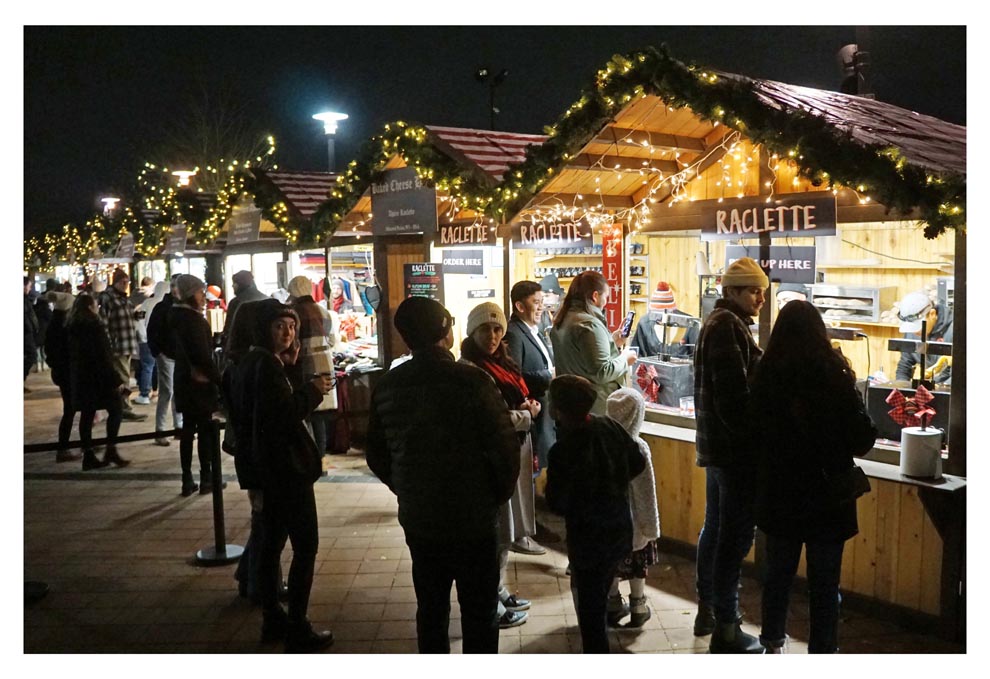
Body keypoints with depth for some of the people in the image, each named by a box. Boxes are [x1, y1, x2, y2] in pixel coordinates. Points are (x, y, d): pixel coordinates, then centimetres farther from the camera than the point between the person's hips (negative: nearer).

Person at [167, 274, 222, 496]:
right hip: (200, 380, -8)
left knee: (188, 428, 11)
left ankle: (187, 481, 14)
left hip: (183, 378, 9)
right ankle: (207, 478, 6)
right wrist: (218, 379, -17)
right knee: (206, 429, 1)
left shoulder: (175, 316, 10)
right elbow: (203, 355, -21)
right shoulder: (193, 319, -18)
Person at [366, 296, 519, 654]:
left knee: (430, 609, 19)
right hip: (473, 519, -4)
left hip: (418, 519, 5)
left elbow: (377, 455, 5)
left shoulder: (387, 386, -3)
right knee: (479, 612, 11)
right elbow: (504, 447, -17)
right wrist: (499, 495, 0)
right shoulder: (472, 381, -19)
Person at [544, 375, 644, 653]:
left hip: (588, 540, -7)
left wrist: (551, 485, -1)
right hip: (620, 530, 7)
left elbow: (557, 504, -21)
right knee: (598, 595, 28)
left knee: (590, 607, 9)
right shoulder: (610, 427, -7)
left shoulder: (563, 451, -26)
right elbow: (637, 463, 6)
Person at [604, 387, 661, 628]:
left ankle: (613, 606, 29)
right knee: (637, 567, 14)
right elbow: (645, 490, -15)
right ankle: (638, 609, 26)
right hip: (632, 520, -3)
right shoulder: (637, 447, -21)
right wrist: (651, 525, -4)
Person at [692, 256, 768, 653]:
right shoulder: (729, 326, -15)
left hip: (715, 442, 11)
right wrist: (751, 439, -18)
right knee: (736, 535, -5)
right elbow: (734, 393, -23)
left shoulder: (717, 323, 16)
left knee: (715, 527, 18)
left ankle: (707, 611, 31)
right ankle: (725, 629, 3)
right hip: (735, 447, -11)